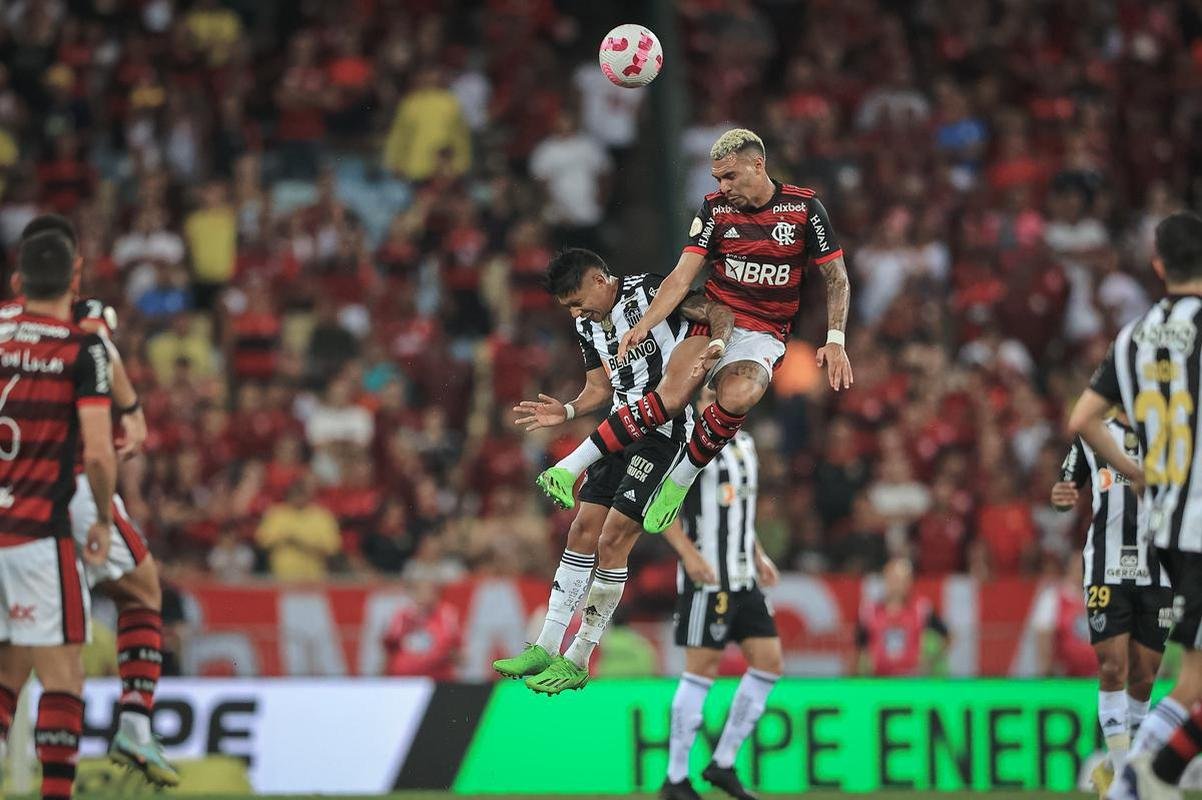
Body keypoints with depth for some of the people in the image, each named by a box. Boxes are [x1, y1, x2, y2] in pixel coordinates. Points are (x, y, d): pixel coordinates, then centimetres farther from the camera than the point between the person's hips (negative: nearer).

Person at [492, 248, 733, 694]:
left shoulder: (649, 293, -13)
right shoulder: (588, 324, 12)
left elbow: (719, 313, -16)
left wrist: (714, 349, -36)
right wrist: (565, 412, 3)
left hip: (664, 435, -8)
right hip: (623, 429, 8)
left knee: (612, 540, -10)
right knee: (583, 531, 5)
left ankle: (578, 661, -3)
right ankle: (546, 649, 9)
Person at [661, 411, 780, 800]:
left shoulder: (744, 444, 16)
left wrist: (758, 555, 18)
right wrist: (689, 553, -22)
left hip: (744, 579, 8)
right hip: (706, 578, -8)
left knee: (770, 662, 3)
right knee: (702, 668, -5)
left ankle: (723, 764, 13)